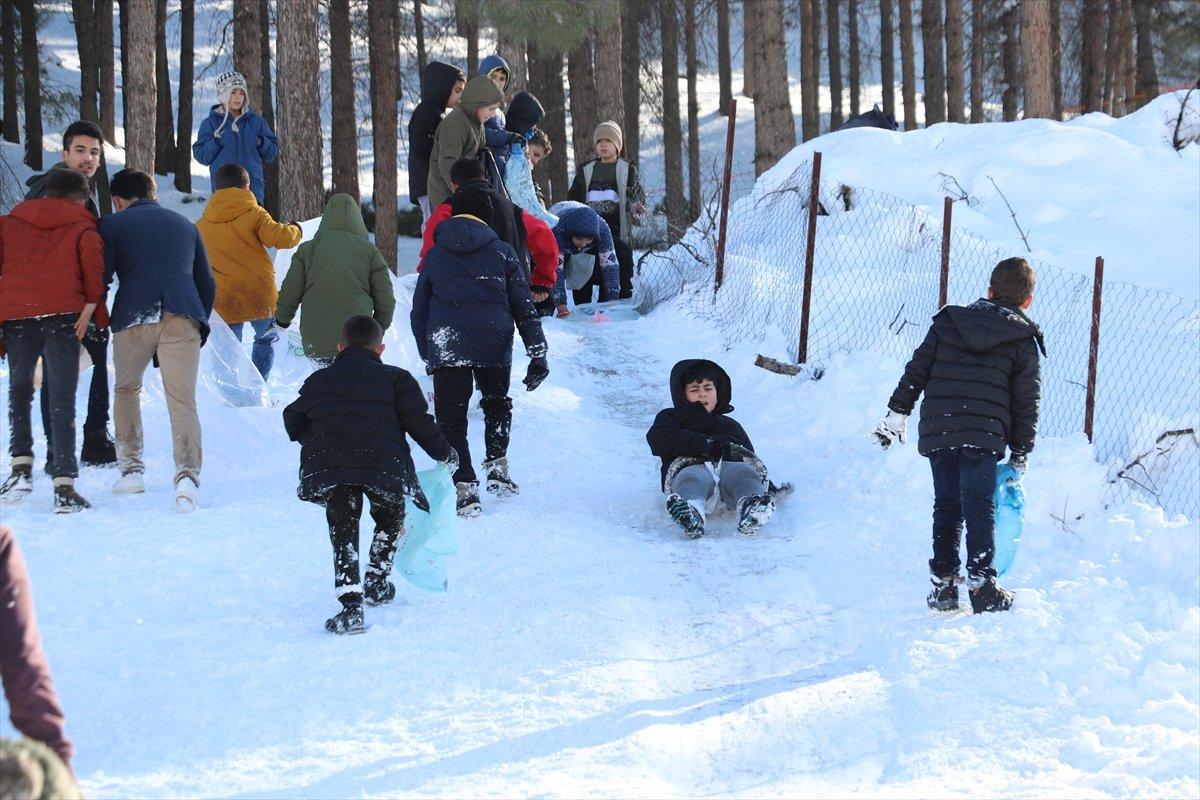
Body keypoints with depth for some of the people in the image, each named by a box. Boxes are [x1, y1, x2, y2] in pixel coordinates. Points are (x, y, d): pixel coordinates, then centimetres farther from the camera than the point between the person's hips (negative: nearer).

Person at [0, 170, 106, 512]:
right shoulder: (81, 224, 11)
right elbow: (92, 258, -8)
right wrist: (92, 305, -5)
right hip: (62, 314, -2)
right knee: (62, 399, -1)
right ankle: (64, 484, -8)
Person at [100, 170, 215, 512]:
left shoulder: (113, 225, 13)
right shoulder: (185, 225, 26)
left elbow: (99, 278, 2)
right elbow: (207, 284, 26)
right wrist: (200, 324, 34)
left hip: (134, 318, -2)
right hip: (183, 318, 2)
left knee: (127, 390, 22)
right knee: (183, 401, -5)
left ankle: (131, 469, 16)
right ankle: (187, 475, -26)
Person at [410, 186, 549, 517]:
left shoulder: (435, 256, 11)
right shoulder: (502, 252, 7)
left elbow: (419, 312, 15)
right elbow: (524, 308, 6)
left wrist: (428, 358, 25)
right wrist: (537, 354, 8)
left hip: (445, 349, -1)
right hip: (493, 348, 1)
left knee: (451, 418, 2)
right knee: (497, 405, 24)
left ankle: (464, 487, -9)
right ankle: (497, 469, 13)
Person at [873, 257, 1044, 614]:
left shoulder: (948, 321, 14)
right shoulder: (1024, 340, 8)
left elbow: (917, 369, 10)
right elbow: (1027, 402, 8)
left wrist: (897, 412, 14)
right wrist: (1021, 452, 13)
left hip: (937, 431, 3)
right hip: (986, 434, -3)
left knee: (946, 507, 13)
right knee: (980, 509, 1)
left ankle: (943, 584, 13)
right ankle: (981, 584, -6)